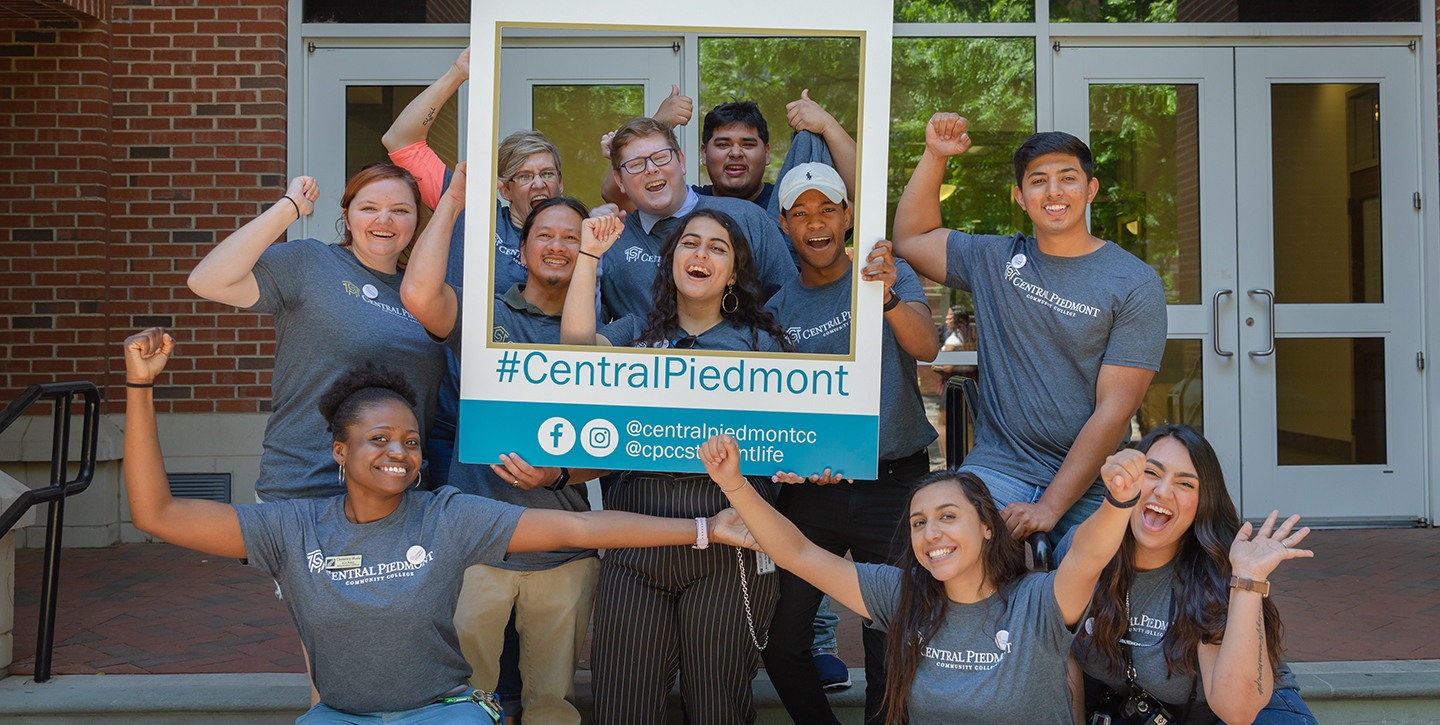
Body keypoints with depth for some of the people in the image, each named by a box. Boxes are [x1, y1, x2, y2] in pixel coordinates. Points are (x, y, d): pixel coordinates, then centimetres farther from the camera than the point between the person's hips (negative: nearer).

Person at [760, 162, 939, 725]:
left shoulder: (891, 276, 2)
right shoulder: (778, 309, 7)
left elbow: (926, 347, -16)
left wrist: (888, 297, -36)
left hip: (894, 483, -2)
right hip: (813, 484, 3)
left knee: (892, 654, 1)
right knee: (782, 644, 4)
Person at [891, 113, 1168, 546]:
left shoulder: (1135, 284, -1)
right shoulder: (993, 260, 11)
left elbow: (1115, 409, -8)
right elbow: (911, 239, 22)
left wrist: (1050, 507, -15)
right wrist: (935, 155, 10)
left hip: (1089, 487, -1)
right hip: (997, 467, 2)